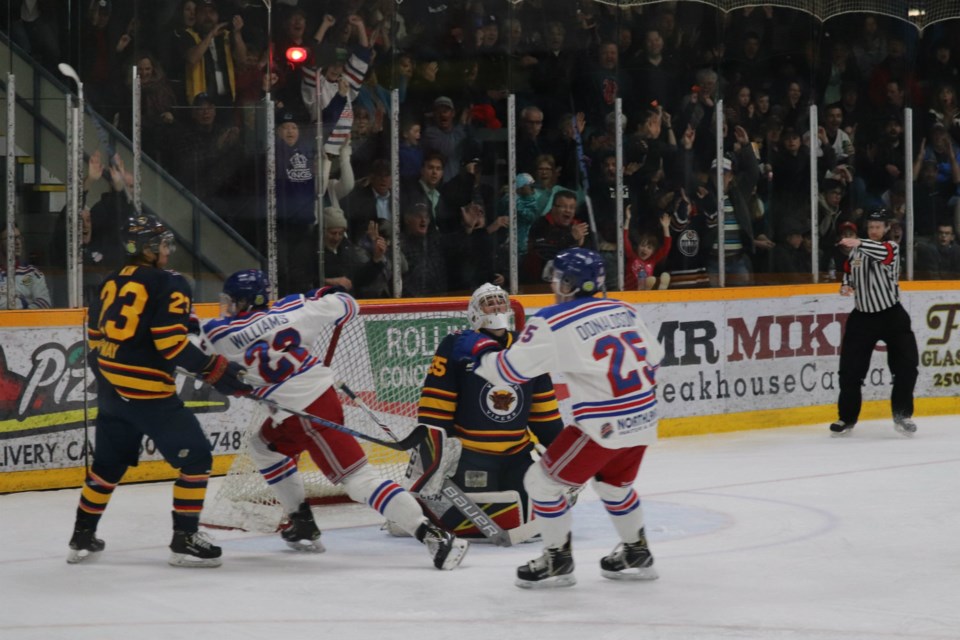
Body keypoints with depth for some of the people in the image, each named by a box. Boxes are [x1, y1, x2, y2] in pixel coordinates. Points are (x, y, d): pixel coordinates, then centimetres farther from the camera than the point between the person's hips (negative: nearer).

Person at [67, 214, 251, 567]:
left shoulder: (113, 282, 14)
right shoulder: (170, 284, -9)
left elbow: (95, 332, 19)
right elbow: (171, 343, -18)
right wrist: (216, 370, -16)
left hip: (110, 386, 8)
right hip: (145, 388, -8)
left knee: (109, 461, 22)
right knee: (196, 456, -1)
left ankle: (82, 537, 29)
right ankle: (184, 541, -3)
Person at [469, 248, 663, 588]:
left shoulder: (553, 323, -10)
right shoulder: (622, 310, 9)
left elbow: (511, 369, -9)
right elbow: (653, 356, 18)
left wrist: (480, 350, 8)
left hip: (604, 426, -7)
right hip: (642, 418, 7)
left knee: (543, 481, 7)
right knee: (613, 483, 30)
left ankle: (557, 562, 13)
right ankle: (637, 556, 38)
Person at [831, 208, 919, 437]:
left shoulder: (891, 247, -9)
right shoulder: (856, 249, 6)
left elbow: (883, 253, -33)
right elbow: (849, 269, 22)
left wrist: (860, 244, -50)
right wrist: (846, 284, -1)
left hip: (892, 314, -3)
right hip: (863, 316, 3)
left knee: (906, 365, -12)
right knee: (851, 368, 0)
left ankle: (902, 415, 2)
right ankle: (847, 418, 14)